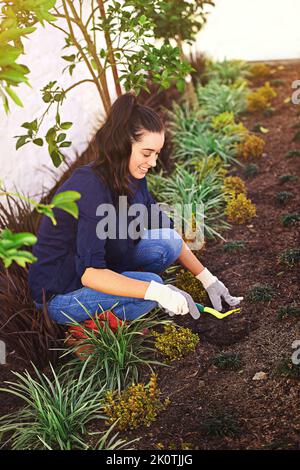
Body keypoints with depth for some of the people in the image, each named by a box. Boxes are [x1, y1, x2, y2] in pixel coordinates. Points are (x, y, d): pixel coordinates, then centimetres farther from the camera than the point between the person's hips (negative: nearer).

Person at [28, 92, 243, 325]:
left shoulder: (131, 177, -3)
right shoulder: (91, 188, -29)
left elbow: (167, 232, 6)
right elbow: (89, 272, -33)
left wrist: (207, 279, 1)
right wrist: (157, 292, -38)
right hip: (60, 295, -8)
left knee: (166, 243, -9)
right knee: (151, 283, -28)